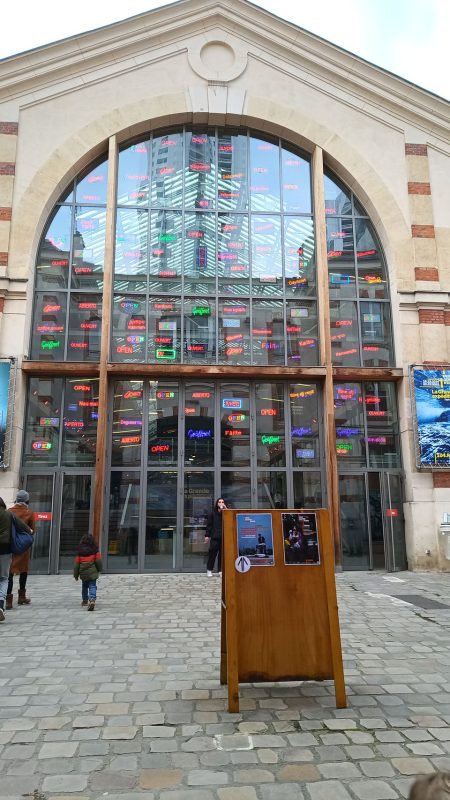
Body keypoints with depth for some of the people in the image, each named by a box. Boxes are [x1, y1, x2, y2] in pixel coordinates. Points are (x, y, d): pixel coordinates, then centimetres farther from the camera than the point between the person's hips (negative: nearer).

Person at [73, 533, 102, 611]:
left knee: (84, 586, 22)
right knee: (92, 586, -2)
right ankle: (92, 599, -23)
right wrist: (99, 569, 16)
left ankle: (85, 600, 34)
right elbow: (98, 560, -2)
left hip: (83, 572, 2)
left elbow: (77, 563, 2)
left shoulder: (80, 551, -1)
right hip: (92, 572, -2)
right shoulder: (95, 550, -5)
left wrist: (76, 575, 11)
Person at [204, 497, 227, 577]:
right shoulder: (213, 513, 4)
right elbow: (209, 525, 4)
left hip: (224, 537, 1)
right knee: (212, 552, -1)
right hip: (215, 536, -1)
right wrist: (207, 535, -1)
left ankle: (220, 570, 13)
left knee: (222, 554, 4)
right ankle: (209, 570, 12)